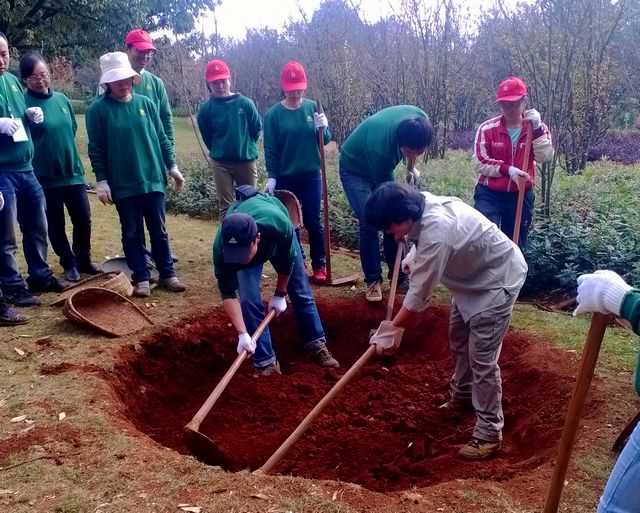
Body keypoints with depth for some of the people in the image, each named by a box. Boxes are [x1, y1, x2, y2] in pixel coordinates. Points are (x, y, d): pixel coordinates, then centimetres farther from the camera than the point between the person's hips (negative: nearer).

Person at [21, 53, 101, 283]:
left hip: (72, 171, 4)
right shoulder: (24, 103, -10)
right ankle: (69, 264, 24)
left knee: (83, 219, 7)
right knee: (56, 224, 7)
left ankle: (84, 259, 26)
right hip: (45, 176, -4)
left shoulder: (62, 99, 4)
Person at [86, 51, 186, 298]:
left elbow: (161, 138, 9)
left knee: (159, 231, 9)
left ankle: (167, 274, 20)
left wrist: (172, 167, 7)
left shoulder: (145, 103, 4)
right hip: (122, 184, -2)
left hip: (152, 179, 2)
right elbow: (96, 150, -3)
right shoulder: (98, 109, -3)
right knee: (132, 233, 7)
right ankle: (141, 278, 17)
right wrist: (101, 180, -7)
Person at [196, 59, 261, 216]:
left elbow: (257, 128, 6)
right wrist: (218, 151, 12)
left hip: (247, 161, 0)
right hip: (221, 163, 0)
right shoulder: (206, 109, -4)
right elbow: (207, 136, 9)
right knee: (225, 206, 3)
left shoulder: (245, 103, -5)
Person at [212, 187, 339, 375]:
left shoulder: (278, 225, -47)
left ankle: (317, 347, 21)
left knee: (301, 292, 4)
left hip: (276, 238, 0)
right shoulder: (221, 248, -43)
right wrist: (242, 334, -36)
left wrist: (280, 294, -10)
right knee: (249, 300, -14)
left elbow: (288, 259, -23)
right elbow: (227, 292, -31)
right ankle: (265, 363, -2)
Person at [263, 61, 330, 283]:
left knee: (313, 221, 3)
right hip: (285, 177, -1)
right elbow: (270, 149, -4)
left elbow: (326, 140, 4)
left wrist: (323, 128, -17)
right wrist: (271, 177, -10)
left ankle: (319, 264, 15)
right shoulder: (273, 114, -6)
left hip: (311, 176, 1)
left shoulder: (312, 107, -1)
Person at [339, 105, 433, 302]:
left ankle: (400, 277, 10)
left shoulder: (420, 120, -26)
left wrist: (411, 168, -4)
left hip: (381, 168, 6)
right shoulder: (380, 146, -42)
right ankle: (373, 280, -3)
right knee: (369, 222, -16)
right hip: (355, 169, -6)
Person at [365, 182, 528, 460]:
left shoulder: (436, 233, -38)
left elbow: (419, 294, -27)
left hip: (497, 278, -10)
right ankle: (462, 397, 43)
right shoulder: (423, 204, -12)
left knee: (482, 357, -10)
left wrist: (392, 329, -18)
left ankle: (489, 434, 0)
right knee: (458, 338, 22)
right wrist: (411, 259, 3)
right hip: (472, 274, 10)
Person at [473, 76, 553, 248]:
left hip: (521, 196, 3)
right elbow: (480, 163, -9)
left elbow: (544, 157, -13)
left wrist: (537, 128, -23)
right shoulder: (487, 128, -4)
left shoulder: (538, 128, 2)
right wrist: (508, 170, -20)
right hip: (489, 195, -2)